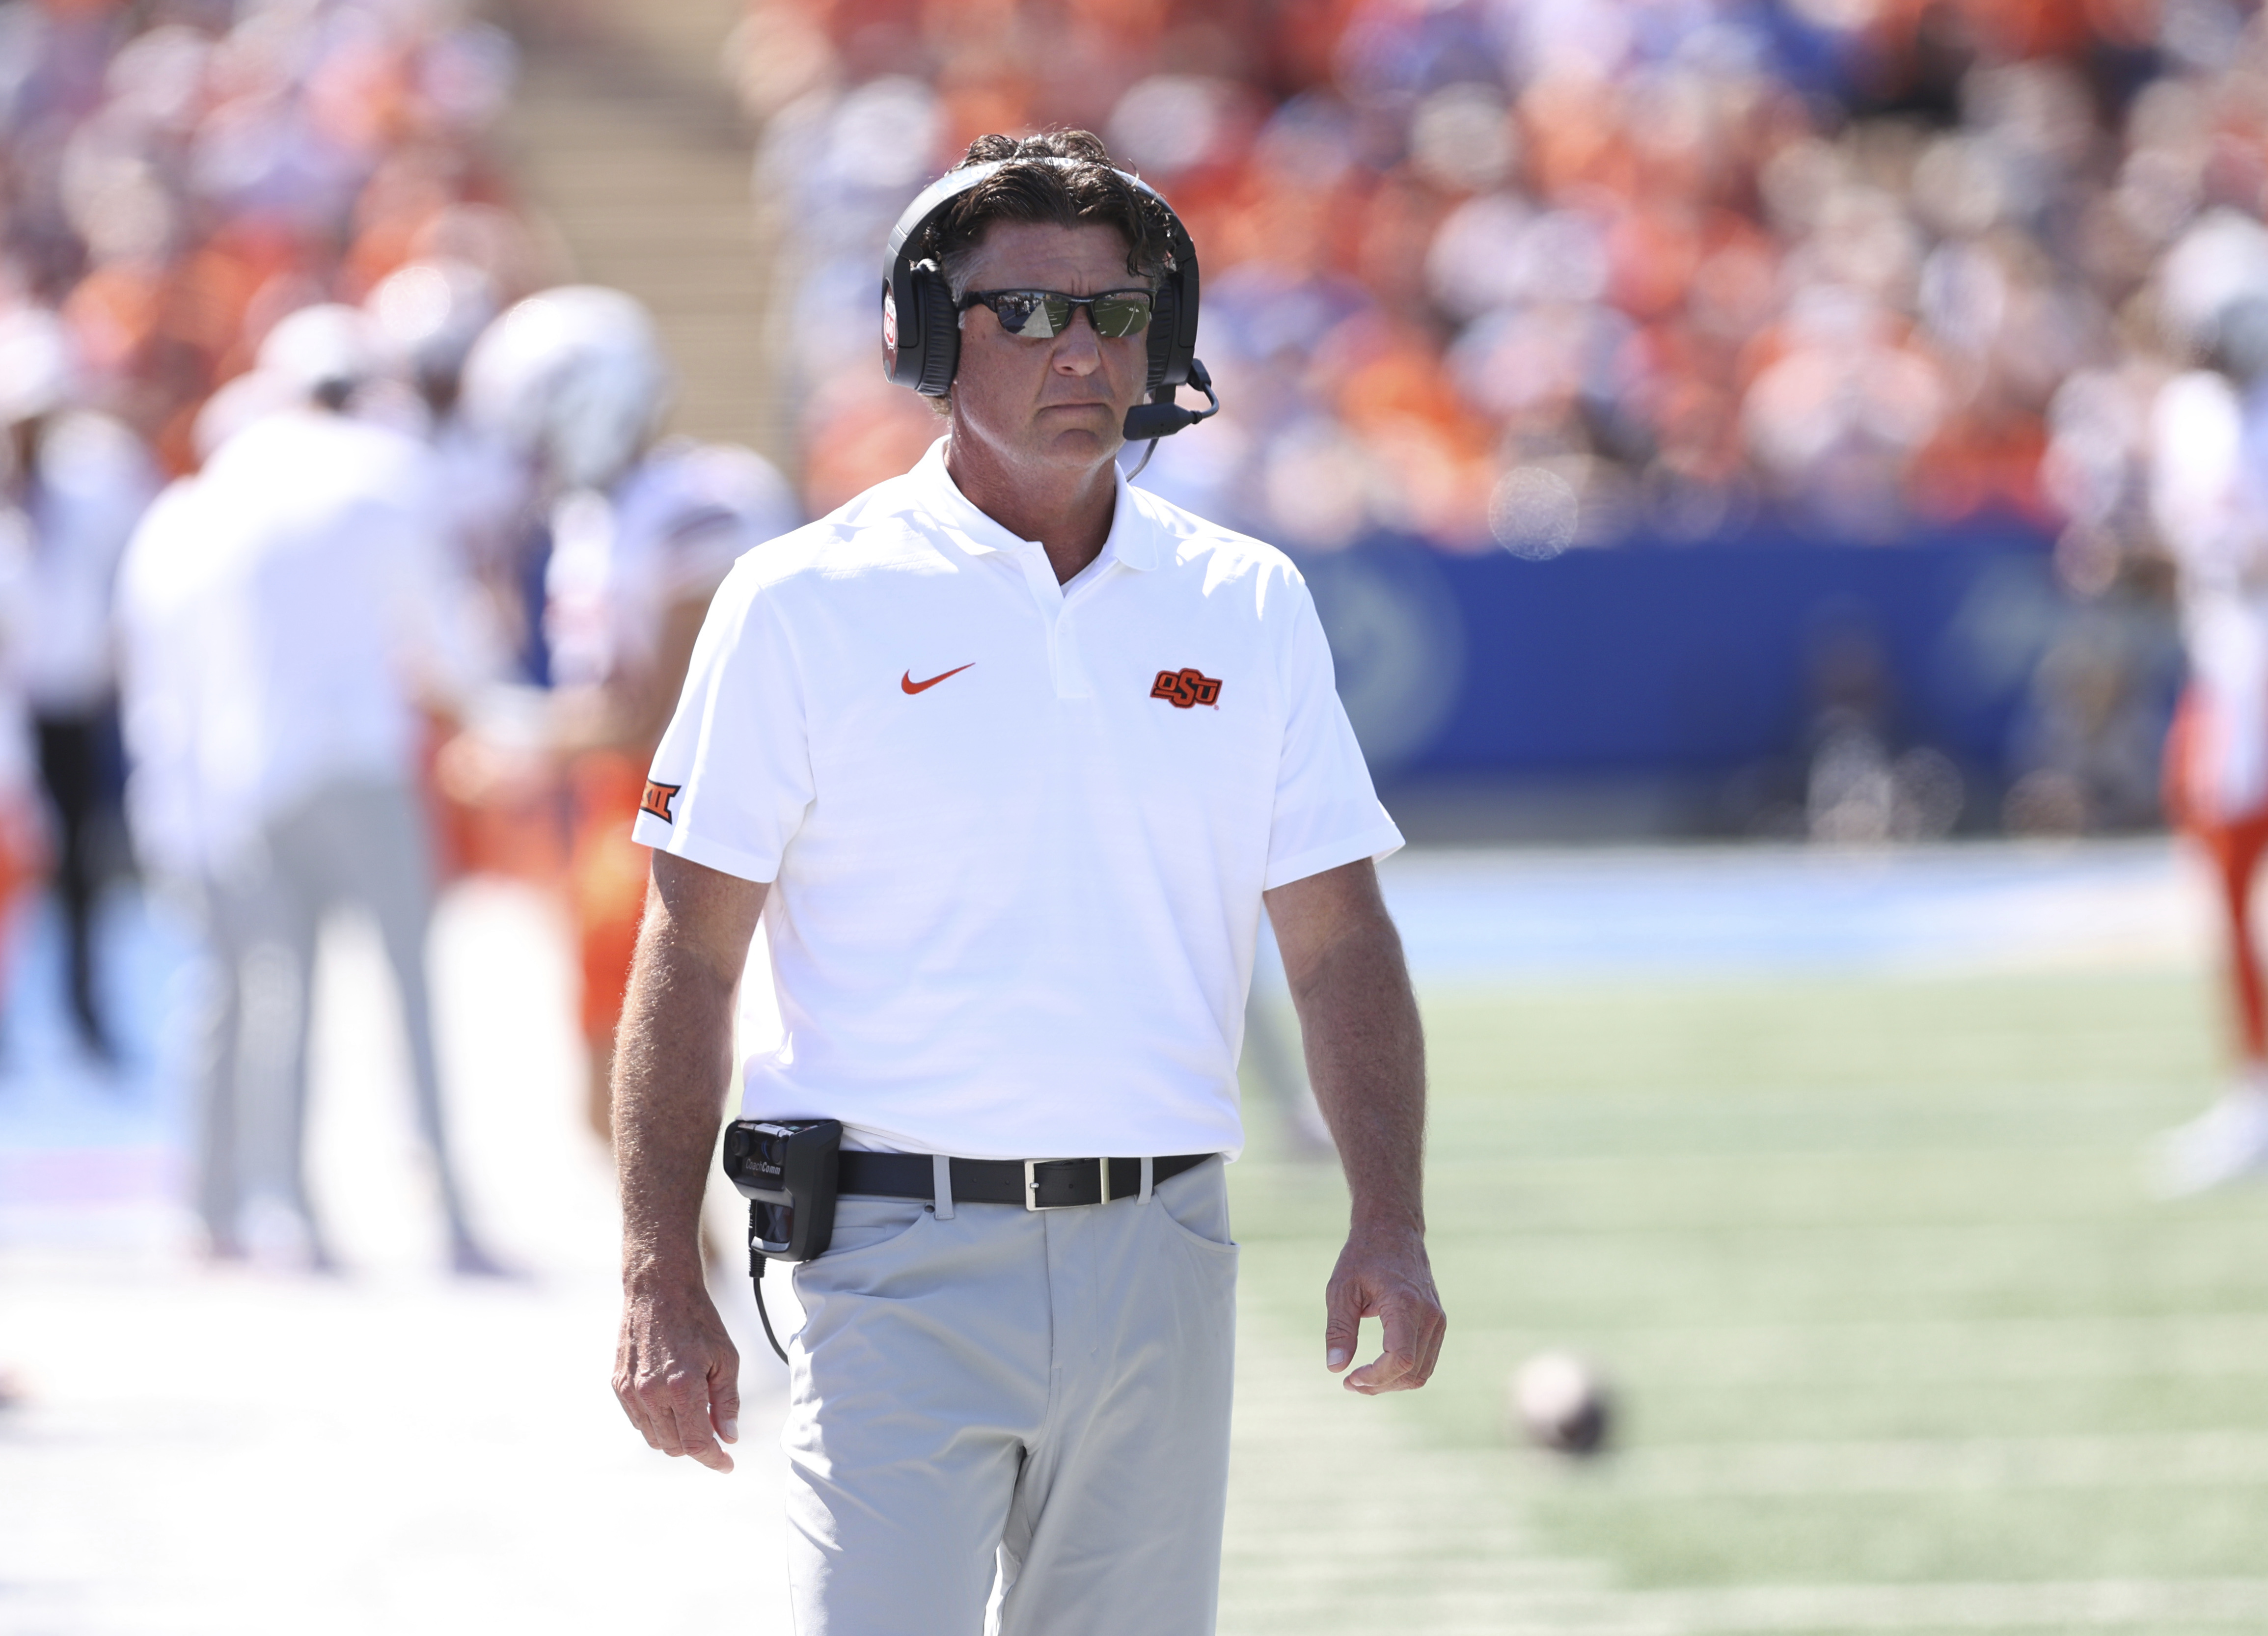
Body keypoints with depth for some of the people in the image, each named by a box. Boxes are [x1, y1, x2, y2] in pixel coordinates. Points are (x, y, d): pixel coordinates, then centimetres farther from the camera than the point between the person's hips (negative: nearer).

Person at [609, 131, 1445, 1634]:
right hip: (904, 1264, -3)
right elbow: (691, 959, -1)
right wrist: (663, 1281, -9)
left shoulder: (1248, 607, 10)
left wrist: (1390, 1224, -5)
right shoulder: (805, 606, 0)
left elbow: (1337, 939, 9)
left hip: (1160, 1267, 4)